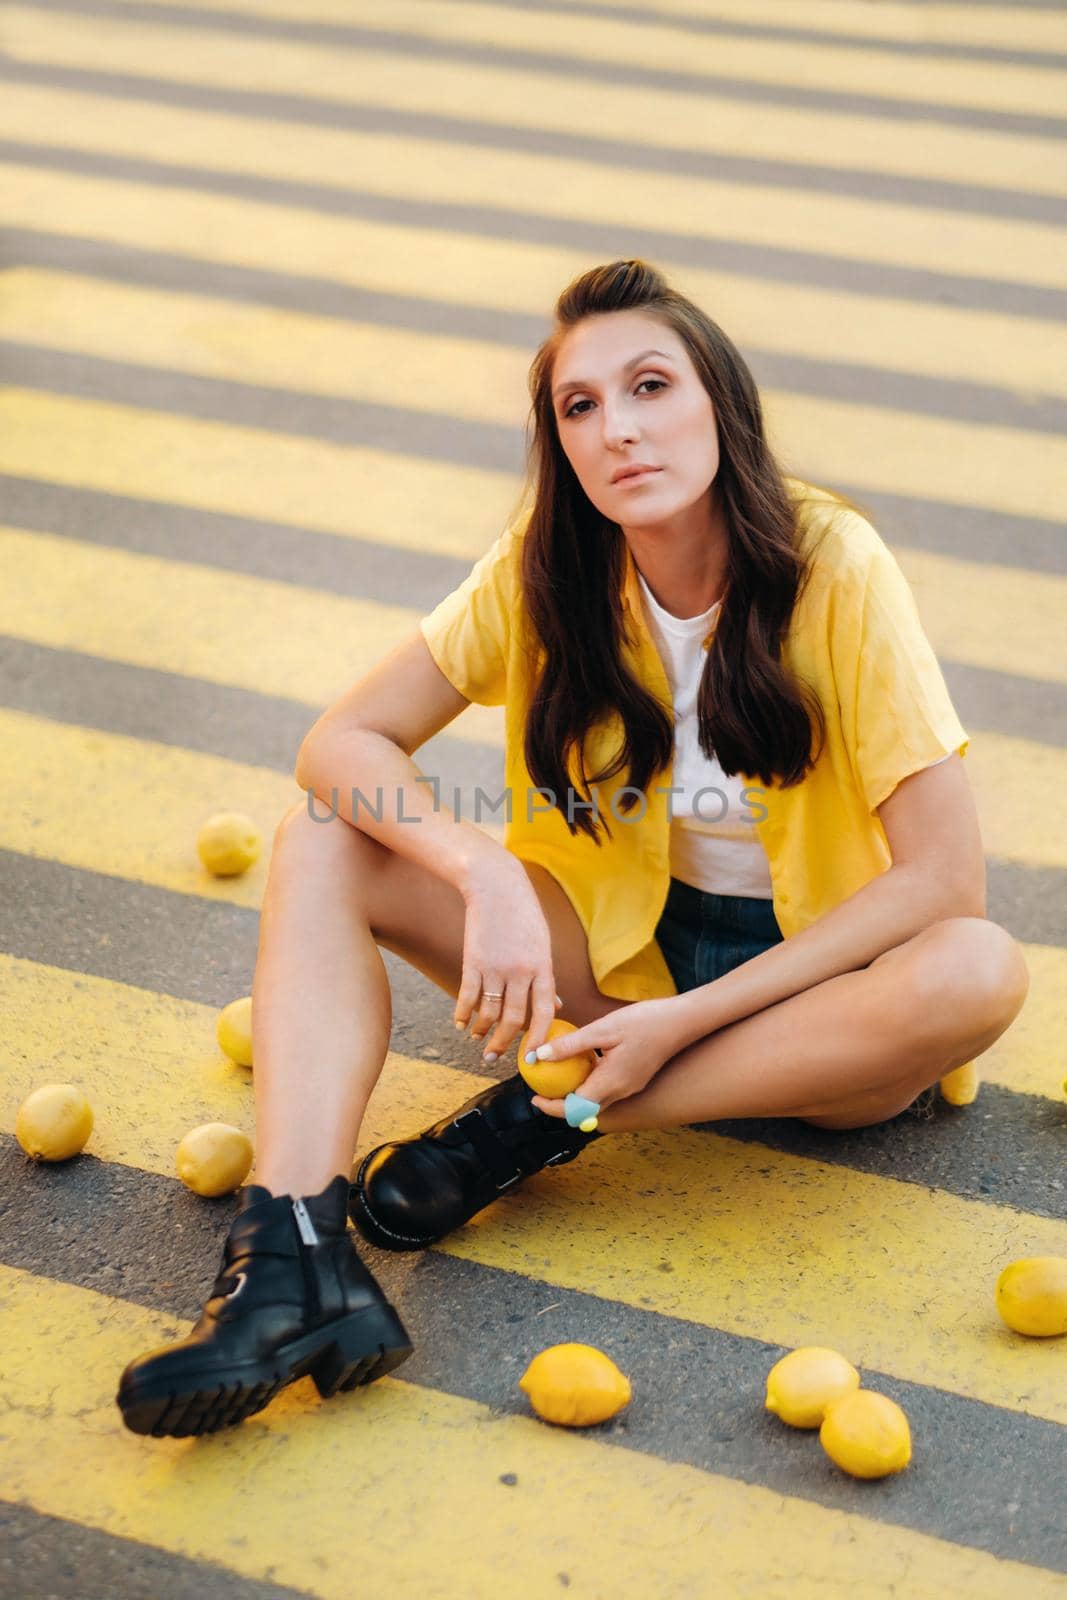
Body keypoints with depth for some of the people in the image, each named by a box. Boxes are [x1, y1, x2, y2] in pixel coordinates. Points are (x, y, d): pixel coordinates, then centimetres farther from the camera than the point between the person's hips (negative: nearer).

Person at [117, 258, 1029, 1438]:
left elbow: (945, 880, -24)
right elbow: (340, 743, -11)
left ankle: (547, 1121, -24)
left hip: (813, 967, -2)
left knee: (981, 974, -35)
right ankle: (293, 1256, -33)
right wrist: (488, 877, -29)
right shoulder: (545, 569, -10)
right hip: (622, 936, 3)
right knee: (325, 844, -15)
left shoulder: (833, 566, -21)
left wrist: (685, 1022, -26)